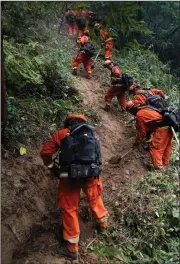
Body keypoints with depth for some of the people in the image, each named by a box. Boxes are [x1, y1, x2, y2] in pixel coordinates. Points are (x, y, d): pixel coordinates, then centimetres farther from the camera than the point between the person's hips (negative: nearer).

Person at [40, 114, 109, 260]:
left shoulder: (62, 134, 10)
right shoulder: (92, 136, 20)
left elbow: (45, 153, 9)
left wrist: (52, 167, 23)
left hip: (70, 175, -2)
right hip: (91, 173, 3)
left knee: (69, 208, 11)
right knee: (95, 198, 29)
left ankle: (72, 248, 20)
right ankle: (103, 223, 52)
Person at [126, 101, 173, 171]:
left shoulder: (139, 114, -4)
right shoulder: (146, 108, 23)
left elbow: (141, 131, 2)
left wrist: (137, 142, 14)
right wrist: (148, 134, 37)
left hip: (161, 129, -10)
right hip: (169, 126, 10)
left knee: (154, 147, 2)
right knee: (166, 147, 21)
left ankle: (158, 167, 5)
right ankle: (165, 164, 36)